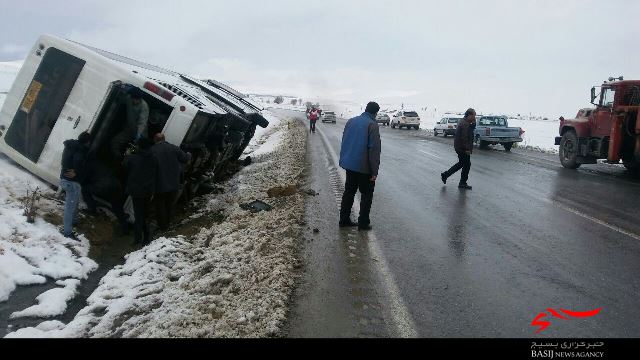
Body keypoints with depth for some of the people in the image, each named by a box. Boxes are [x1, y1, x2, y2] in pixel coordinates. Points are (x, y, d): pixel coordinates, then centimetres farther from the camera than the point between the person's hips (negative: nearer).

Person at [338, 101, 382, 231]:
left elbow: (344, 142, 14)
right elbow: (374, 150, -18)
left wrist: (344, 160, 21)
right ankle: (363, 223, 9)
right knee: (366, 195, 7)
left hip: (349, 165, 7)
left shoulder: (351, 121, 7)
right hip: (364, 167, -6)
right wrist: (374, 171, -15)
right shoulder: (372, 125, -14)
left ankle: (344, 220, 20)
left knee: (349, 192, 16)